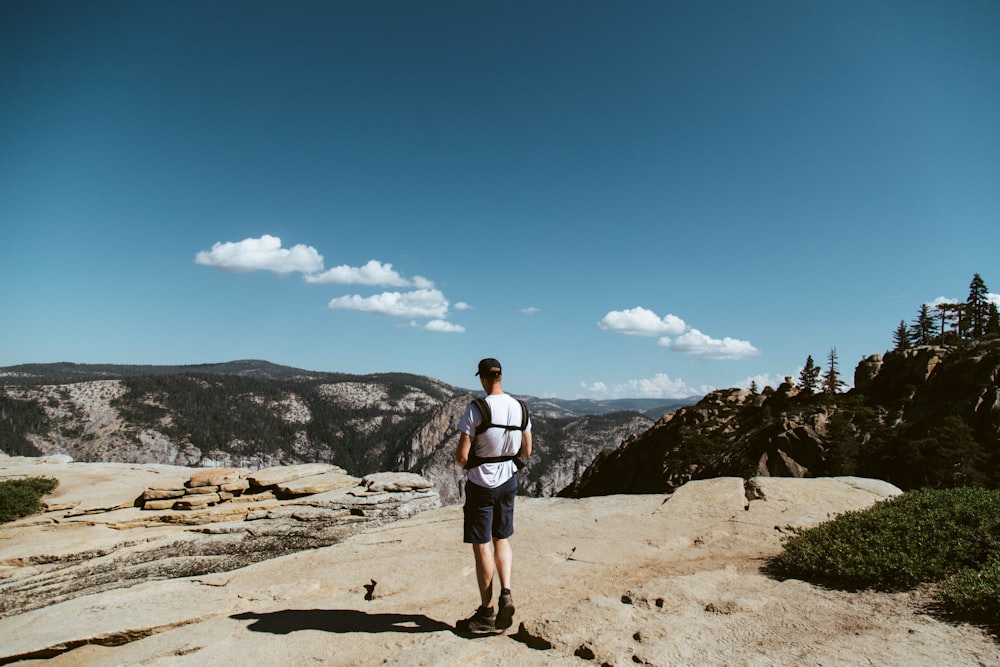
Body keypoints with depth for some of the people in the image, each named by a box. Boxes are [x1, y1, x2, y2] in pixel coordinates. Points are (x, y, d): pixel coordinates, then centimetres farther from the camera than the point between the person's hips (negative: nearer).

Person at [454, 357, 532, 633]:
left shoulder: (476, 409, -20)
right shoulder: (519, 407, -3)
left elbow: (462, 457, -19)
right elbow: (526, 452, 5)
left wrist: (461, 459, 3)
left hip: (481, 484, -5)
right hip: (508, 481, 5)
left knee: (482, 546, 6)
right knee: (502, 540, 21)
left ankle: (486, 613, 16)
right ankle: (506, 593, 5)